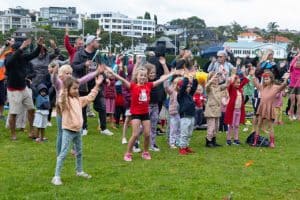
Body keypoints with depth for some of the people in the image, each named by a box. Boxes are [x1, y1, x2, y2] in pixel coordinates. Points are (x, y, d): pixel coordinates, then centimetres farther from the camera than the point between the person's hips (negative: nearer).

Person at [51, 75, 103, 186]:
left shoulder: (78, 100, 10)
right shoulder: (65, 100, -15)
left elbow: (90, 97, 22)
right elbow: (61, 101, -39)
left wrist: (97, 86, 21)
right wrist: (64, 89, -55)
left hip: (78, 130, 8)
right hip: (68, 131, -8)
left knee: (79, 152, 21)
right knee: (63, 154, -9)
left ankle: (79, 171, 39)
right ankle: (56, 176, -6)